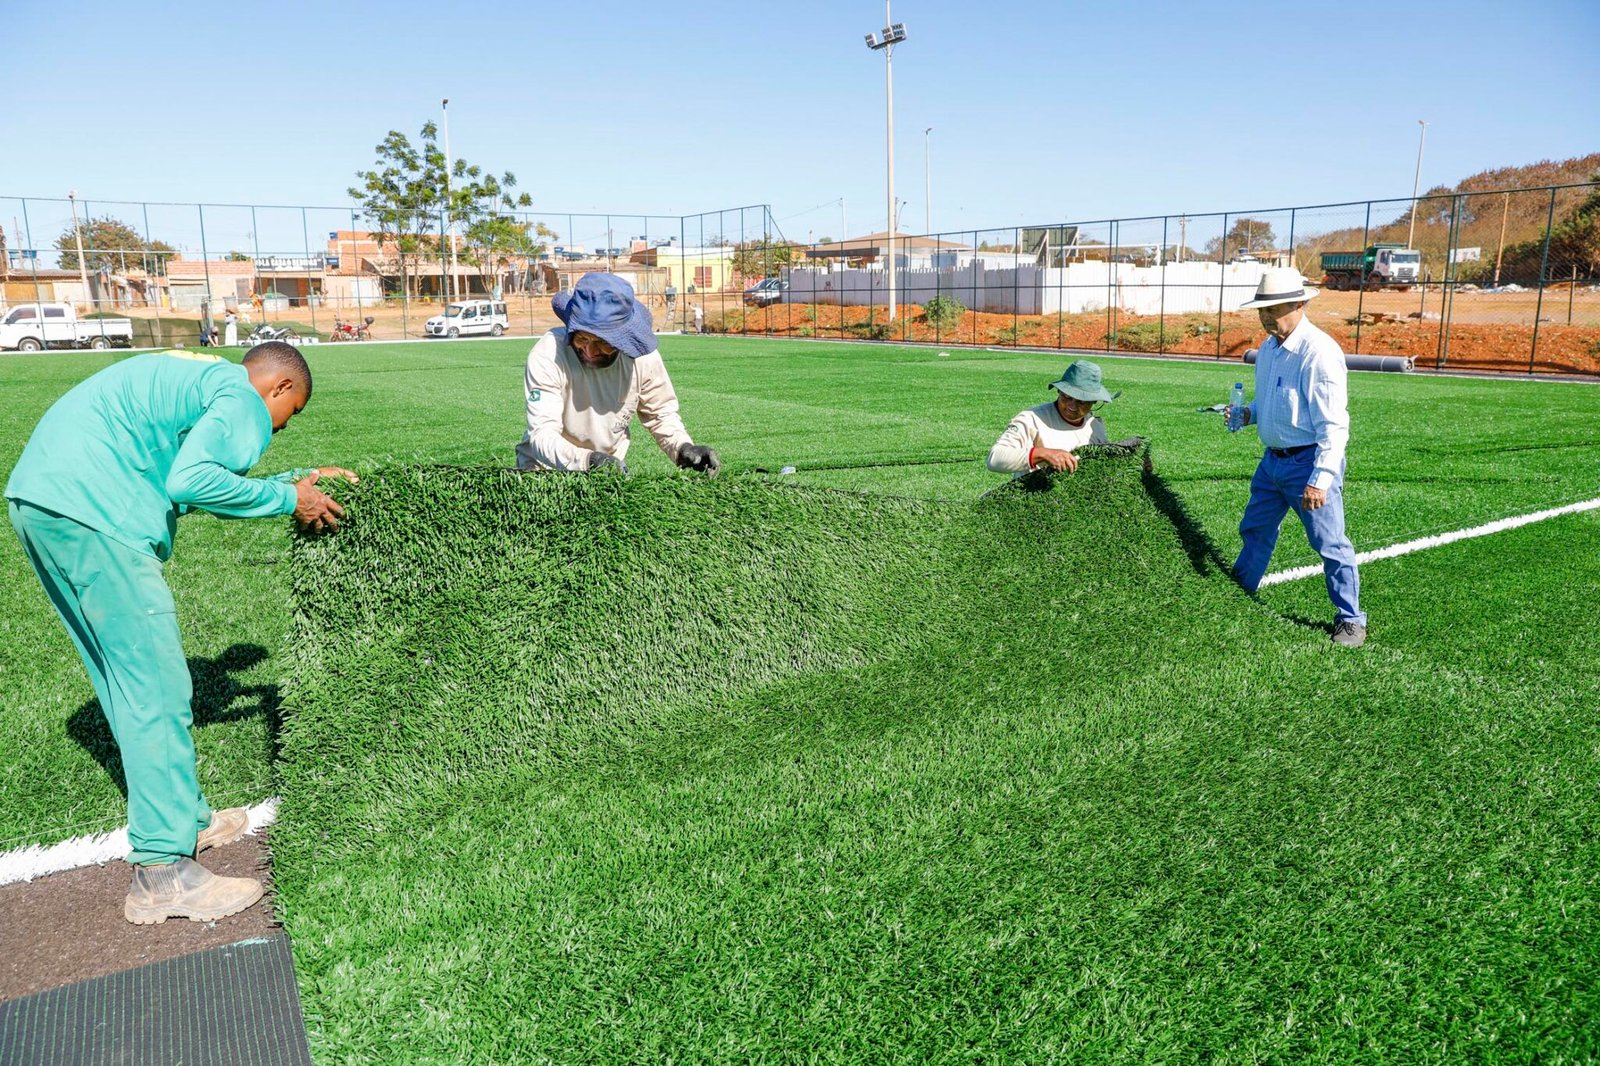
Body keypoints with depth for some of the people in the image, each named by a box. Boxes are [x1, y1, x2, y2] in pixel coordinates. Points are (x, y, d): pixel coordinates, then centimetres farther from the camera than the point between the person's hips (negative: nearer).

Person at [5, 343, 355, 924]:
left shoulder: (196, 376, 26)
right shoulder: (244, 398, -4)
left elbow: (205, 479, 23)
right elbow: (191, 482, -20)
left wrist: (298, 482, 25)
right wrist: (286, 499, -7)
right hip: (90, 511, -11)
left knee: (126, 675, 17)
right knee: (154, 686, -6)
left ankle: (185, 818, 29)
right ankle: (163, 872, -2)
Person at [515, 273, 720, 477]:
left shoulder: (642, 355, -12)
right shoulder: (548, 355, -21)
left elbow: (662, 414, 3)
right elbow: (542, 434, -26)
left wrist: (683, 449, -17)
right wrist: (588, 460, -44)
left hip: (610, 472, 4)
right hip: (546, 471, -4)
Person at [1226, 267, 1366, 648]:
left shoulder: (1319, 352, -20)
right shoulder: (1268, 348, 8)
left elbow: (1333, 425, -22)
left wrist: (1320, 480, -26)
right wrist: (1248, 413, 3)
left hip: (1309, 462, -8)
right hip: (1272, 459, 9)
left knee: (1330, 543, 0)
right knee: (1254, 531, 19)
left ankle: (1351, 620, 14)